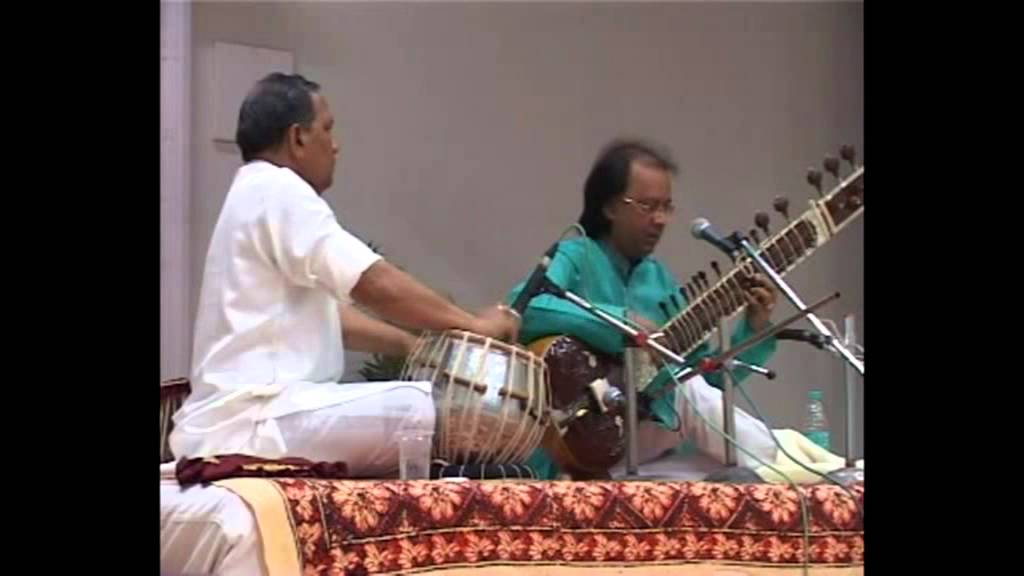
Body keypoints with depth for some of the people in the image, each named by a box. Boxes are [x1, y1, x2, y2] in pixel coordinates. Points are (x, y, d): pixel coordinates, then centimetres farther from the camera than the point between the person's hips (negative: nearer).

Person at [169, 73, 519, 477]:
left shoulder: (257, 197, 23)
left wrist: (416, 346, 16)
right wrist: (473, 325, -3)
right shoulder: (277, 190, -10)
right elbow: (377, 285, -15)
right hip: (255, 423, -11)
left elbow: (330, 317, 26)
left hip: (243, 420, 11)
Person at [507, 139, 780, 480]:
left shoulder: (658, 278, 15)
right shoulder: (576, 258, -4)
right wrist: (620, 322, -28)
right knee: (690, 395, -26)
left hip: (652, 436, 7)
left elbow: (709, 374, 15)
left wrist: (753, 331, -2)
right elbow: (521, 307, -27)